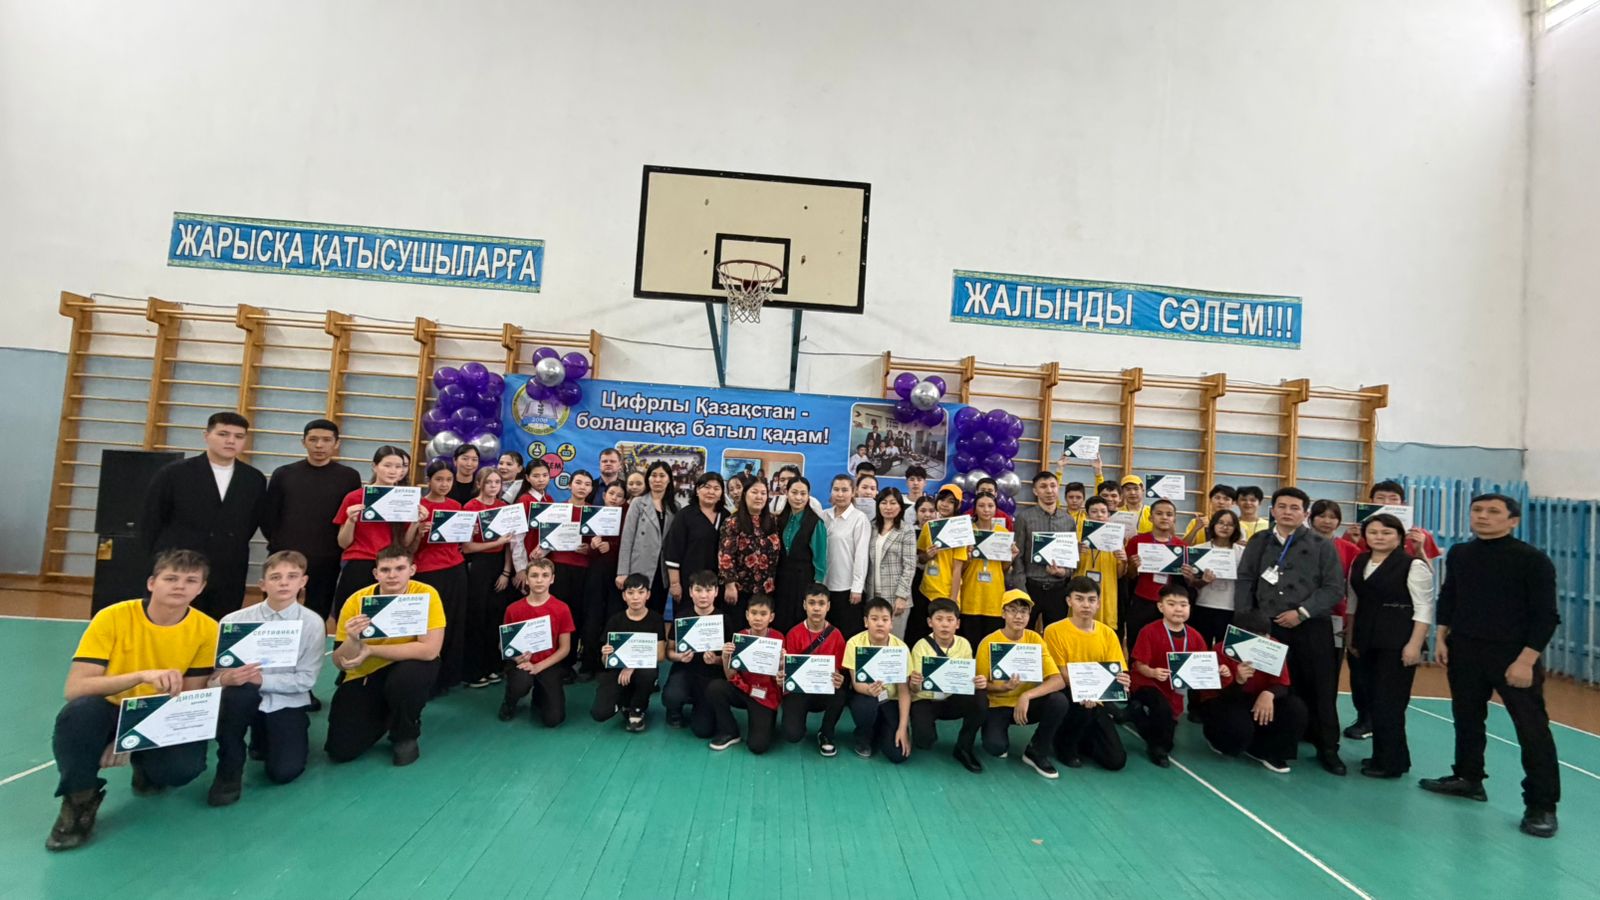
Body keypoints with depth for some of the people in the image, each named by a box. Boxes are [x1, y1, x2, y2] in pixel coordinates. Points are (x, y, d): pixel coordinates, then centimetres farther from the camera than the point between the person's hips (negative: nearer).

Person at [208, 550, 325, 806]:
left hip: (287, 703, 0)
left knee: (284, 772, -15)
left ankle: (264, 741, 24)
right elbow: (211, 676, -9)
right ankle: (229, 770, -12)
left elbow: (306, 679, -10)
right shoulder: (234, 621, -10)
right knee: (236, 688, -35)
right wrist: (224, 680, -32)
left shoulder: (312, 623, -10)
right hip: (244, 699, 0)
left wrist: (261, 679, -22)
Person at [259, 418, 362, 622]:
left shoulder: (349, 476, 2)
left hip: (326, 563, -1)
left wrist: (339, 549, -2)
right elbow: (267, 516, 9)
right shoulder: (283, 474, 6)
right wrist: (279, 544, 6)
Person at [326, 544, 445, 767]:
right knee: (340, 751, -11)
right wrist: (353, 640, -34)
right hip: (364, 676, 2)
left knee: (407, 675, -36)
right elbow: (340, 663, -11)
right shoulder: (356, 601, -15)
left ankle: (406, 736, -5)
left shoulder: (426, 594, -21)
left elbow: (429, 650, -30)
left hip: (408, 671, -2)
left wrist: (370, 650, -27)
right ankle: (383, 717, 22)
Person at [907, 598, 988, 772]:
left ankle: (964, 748, -4)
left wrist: (979, 683, -25)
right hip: (925, 701, -3)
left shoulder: (964, 645, -6)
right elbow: (915, 688, -15)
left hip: (953, 699, 3)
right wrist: (913, 683, -40)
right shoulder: (921, 646, -14)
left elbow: (970, 679, -1)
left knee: (980, 700, -28)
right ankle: (929, 732, 12)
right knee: (924, 740, -30)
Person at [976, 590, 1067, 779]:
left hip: (1027, 703, 3)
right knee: (995, 746, -30)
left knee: (1059, 701, -27)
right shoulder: (989, 643, -15)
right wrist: (1003, 687, -30)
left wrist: (1027, 695, -30)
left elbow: (1058, 680, -15)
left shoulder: (1034, 639, -8)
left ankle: (1037, 752, -2)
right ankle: (1002, 738, 10)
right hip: (998, 705, -3)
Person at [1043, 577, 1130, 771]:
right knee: (1085, 707, -37)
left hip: (1097, 701, 4)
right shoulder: (1054, 631, -11)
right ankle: (1066, 744, -5)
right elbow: (1060, 674, -14)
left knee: (1116, 761, -9)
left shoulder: (1108, 633, 1)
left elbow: (1118, 672, 0)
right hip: (1067, 697, -3)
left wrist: (1121, 681, -25)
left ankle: (1082, 741, 24)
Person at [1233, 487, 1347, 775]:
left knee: (1320, 689, 2)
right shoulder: (1258, 543, 11)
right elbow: (1244, 581, 9)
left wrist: (1302, 612, -12)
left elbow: (1334, 587, -3)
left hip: (1311, 628, -2)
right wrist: (1245, 618, -2)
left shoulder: (1321, 545, 3)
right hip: (1266, 627, 2)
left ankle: (1327, 748, 15)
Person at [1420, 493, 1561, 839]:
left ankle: (1542, 805, 9)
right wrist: (1441, 638, 8)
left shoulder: (1532, 559, -9)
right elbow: (1447, 598, 15)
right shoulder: (1459, 554, 6)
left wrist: (1526, 659, -15)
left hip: (1512, 654, -5)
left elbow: (1545, 615, -10)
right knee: (1466, 717, 15)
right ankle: (1468, 778, 31)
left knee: (1532, 727, -2)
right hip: (1464, 649, 5)